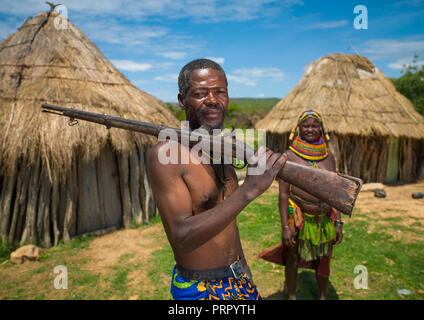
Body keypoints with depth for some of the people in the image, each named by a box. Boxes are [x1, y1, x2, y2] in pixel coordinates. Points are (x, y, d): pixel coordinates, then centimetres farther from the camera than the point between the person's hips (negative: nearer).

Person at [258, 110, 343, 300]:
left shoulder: (328, 156, 4)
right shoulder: (290, 155, -9)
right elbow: (283, 194, -11)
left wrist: (338, 222, 5)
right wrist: (285, 226, -15)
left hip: (325, 219, 4)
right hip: (298, 217, -3)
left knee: (323, 261, 19)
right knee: (293, 259, 14)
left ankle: (322, 296, 44)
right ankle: (291, 296, 39)